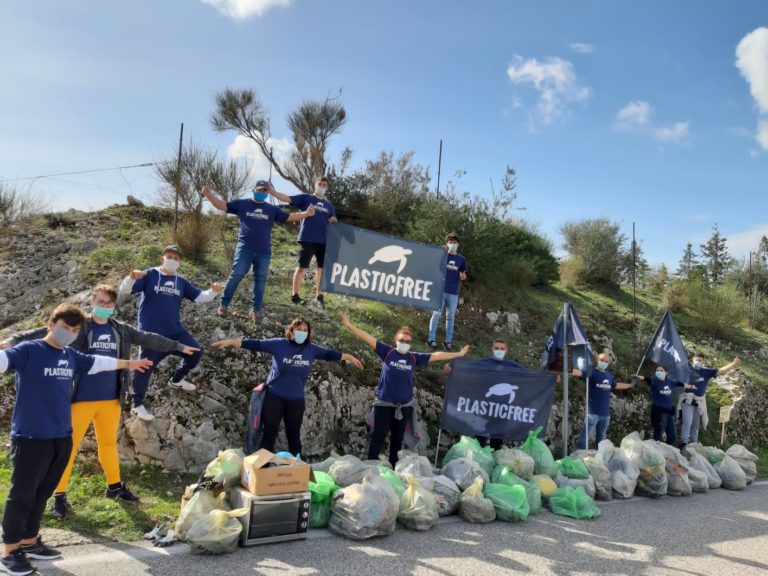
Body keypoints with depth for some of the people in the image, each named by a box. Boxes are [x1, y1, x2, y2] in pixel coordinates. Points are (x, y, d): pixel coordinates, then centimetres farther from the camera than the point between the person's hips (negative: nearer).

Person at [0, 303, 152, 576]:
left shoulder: (72, 356, 11)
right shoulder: (29, 350, -10)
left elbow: (97, 363, 28)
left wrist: (128, 364, 40)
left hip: (61, 438, 7)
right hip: (30, 437, -7)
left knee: (42, 493, 16)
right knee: (22, 494, 1)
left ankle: (30, 541, 30)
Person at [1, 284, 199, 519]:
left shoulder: (121, 330, 7)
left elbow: (149, 339, 15)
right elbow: (47, 332, -17)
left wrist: (178, 347, 21)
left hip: (111, 398, 5)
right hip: (81, 399, -4)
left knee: (109, 443, 18)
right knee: (69, 445, 1)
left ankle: (115, 485, 33)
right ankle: (59, 495, 13)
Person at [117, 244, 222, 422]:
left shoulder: (181, 282, 11)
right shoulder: (150, 275, -3)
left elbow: (199, 297, 8)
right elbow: (125, 290, -11)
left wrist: (212, 292, -13)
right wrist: (131, 278, -33)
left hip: (175, 330, 5)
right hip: (150, 332, -5)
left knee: (196, 351, 9)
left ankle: (177, 380, 34)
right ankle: (137, 404, 15)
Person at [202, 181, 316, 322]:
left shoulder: (272, 209, 13)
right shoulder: (242, 204, 7)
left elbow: (289, 217, 11)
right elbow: (223, 206, 4)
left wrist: (306, 213, -2)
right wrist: (209, 194, -10)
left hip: (264, 251, 3)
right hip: (245, 248, -3)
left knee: (260, 280, 5)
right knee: (236, 275, -10)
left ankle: (255, 310, 14)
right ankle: (223, 305, 1)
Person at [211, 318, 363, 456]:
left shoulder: (311, 349, -2)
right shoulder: (279, 344, -10)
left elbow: (329, 354, 8)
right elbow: (256, 345, -14)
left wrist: (350, 357, 12)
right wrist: (230, 342, -20)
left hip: (296, 400, 3)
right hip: (274, 396, -3)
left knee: (294, 434, 15)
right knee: (269, 433, 5)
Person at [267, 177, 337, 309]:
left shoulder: (328, 205, 16)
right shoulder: (305, 198, 4)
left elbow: (333, 220, 16)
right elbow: (287, 198, -4)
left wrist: (334, 221, -8)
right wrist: (272, 191, -15)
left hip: (324, 241, 4)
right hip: (307, 239, -4)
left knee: (322, 268, 7)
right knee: (302, 267, 0)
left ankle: (319, 295, 19)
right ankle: (295, 295, 10)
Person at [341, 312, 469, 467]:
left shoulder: (414, 358, 2)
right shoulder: (387, 352, -5)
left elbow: (436, 356, 6)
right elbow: (368, 338, -10)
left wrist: (458, 354, 9)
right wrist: (349, 325, -15)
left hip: (404, 405, 3)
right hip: (384, 403, -3)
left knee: (397, 439, 14)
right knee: (378, 437, 1)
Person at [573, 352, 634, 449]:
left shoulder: (609, 375, 12)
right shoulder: (592, 372, -8)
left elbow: (616, 386, 31)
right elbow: (580, 372, -28)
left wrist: (631, 384, 37)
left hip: (605, 413, 6)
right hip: (593, 412, -6)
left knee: (601, 437, 19)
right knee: (585, 436, -8)